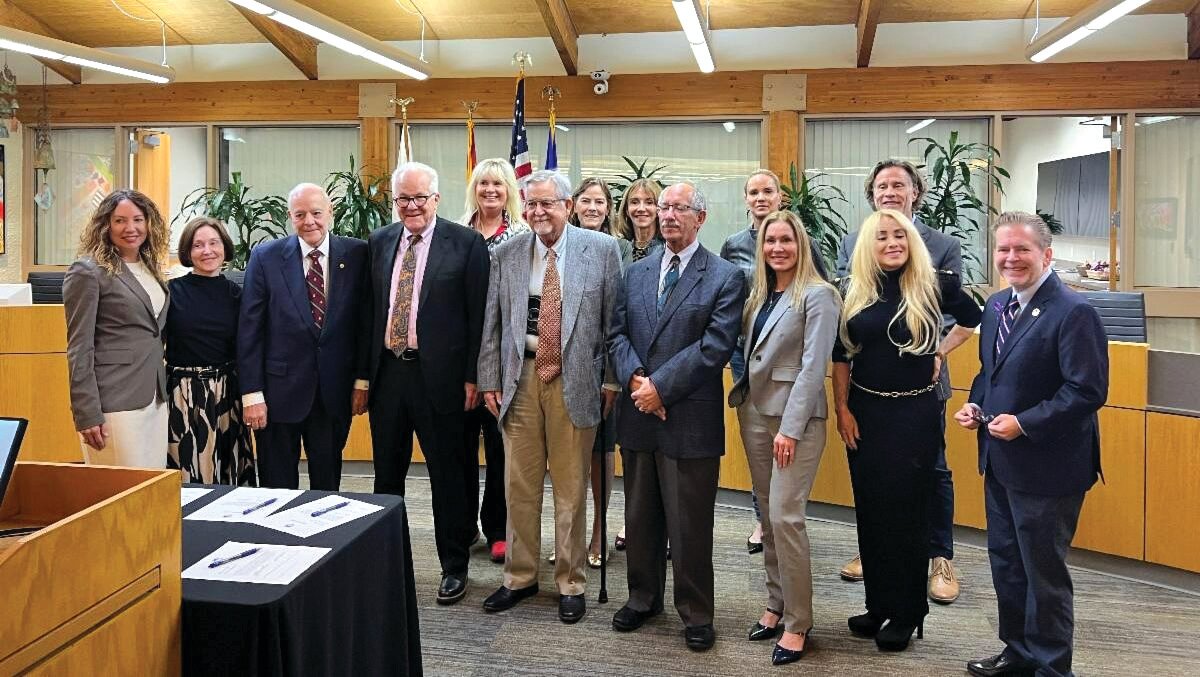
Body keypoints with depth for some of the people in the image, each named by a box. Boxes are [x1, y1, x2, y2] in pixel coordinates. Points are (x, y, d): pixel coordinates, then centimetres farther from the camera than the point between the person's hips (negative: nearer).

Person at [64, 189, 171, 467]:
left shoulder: (150, 268, 14)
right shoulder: (88, 272, -6)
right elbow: (79, 348, -10)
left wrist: (162, 393, 14)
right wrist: (87, 415, -15)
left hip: (155, 399, 7)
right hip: (115, 402, -7)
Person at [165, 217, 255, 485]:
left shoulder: (236, 294, 5)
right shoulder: (171, 291, -1)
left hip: (227, 396, 2)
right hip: (183, 395, -2)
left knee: (230, 475, 7)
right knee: (189, 479, 2)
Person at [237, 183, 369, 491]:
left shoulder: (356, 254, 0)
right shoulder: (266, 257, -3)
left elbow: (365, 320, 3)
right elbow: (249, 329, -3)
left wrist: (362, 380, 0)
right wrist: (251, 393, -7)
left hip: (334, 392, 1)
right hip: (279, 391, -1)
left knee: (328, 485, 13)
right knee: (277, 488, 9)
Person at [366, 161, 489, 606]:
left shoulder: (466, 243, -6)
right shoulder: (378, 243, 8)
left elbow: (477, 315, -8)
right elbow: (370, 308, 11)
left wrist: (472, 378, -11)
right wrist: (363, 370, 7)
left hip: (439, 374, -4)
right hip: (386, 370, 5)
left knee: (449, 474, 7)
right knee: (387, 473, 16)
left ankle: (454, 567, 21)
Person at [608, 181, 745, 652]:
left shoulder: (725, 278, -4)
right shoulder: (636, 273, 12)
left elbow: (714, 347, -13)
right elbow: (617, 333, 6)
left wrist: (660, 385, -15)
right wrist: (636, 379, -12)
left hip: (691, 419, -5)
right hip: (638, 416, 5)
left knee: (690, 523, 3)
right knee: (640, 516, 16)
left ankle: (696, 613, 19)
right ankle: (643, 597, 33)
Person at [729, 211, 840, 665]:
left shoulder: (817, 295, -8)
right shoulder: (758, 294, 13)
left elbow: (813, 366, -14)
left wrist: (790, 428, -17)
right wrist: (742, 398, 3)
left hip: (795, 417, -7)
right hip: (754, 414, 7)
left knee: (785, 517, -9)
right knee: (768, 516, 11)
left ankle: (797, 622, 3)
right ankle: (776, 604, 23)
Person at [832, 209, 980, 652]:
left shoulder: (933, 285, -6)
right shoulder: (853, 292, 0)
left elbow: (972, 317, 13)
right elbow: (840, 355, 4)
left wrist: (941, 353, 4)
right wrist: (842, 409, 0)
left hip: (915, 412, -3)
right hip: (865, 411, 3)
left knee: (907, 511, 3)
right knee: (870, 510, 9)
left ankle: (906, 614, 17)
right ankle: (878, 605, 24)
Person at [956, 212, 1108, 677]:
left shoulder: (1073, 312, -18)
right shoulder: (996, 305, 8)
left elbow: (1088, 391, -22)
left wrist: (1025, 424, -23)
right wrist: (976, 404, 1)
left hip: (1046, 467, -8)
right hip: (1000, 462, 9)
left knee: (1043, 572, 5)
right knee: (1005, 564, 20)